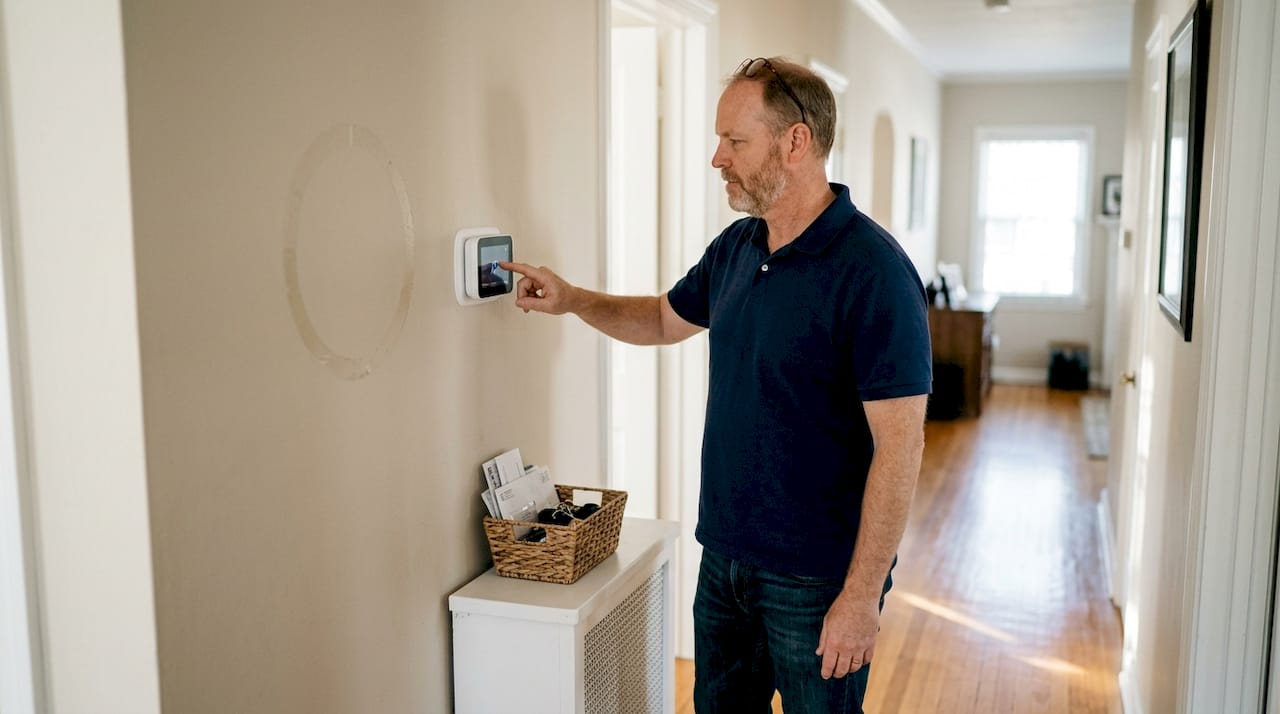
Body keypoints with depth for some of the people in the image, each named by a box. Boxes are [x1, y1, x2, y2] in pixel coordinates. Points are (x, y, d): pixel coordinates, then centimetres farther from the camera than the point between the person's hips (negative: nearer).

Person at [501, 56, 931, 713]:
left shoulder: (873, 271, -21)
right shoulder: (736, 246, 3)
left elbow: (899, 445, -22)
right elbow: (666, 319, 22)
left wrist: (862, 596, -21)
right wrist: (572, 301, 7)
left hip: (816, 578, -7)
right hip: (724, 555, 7)